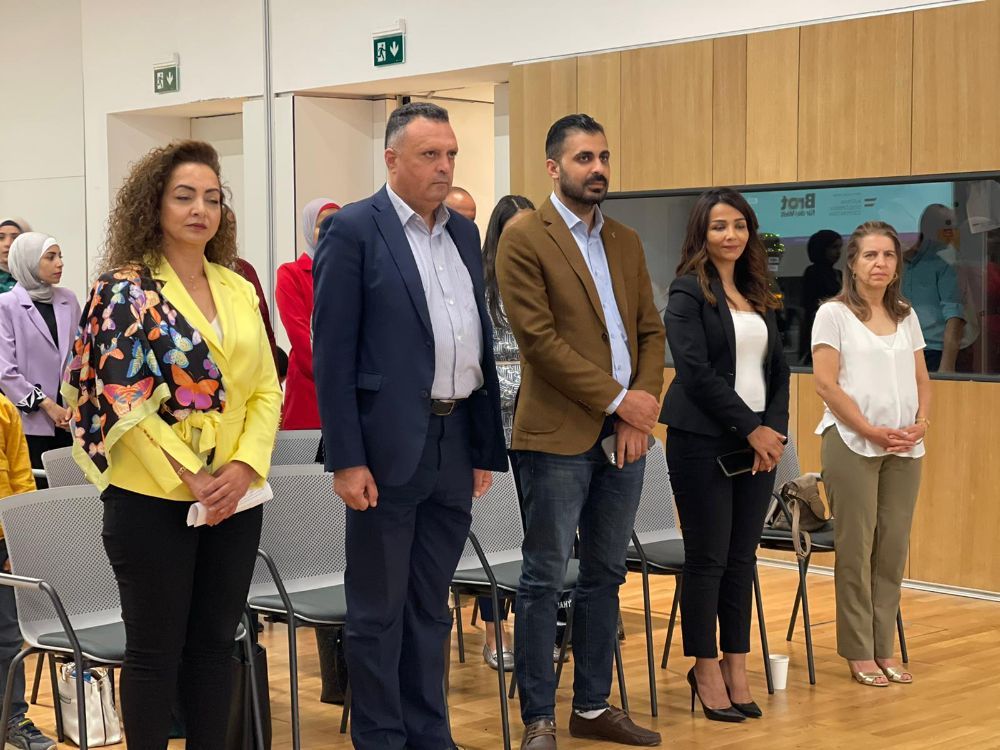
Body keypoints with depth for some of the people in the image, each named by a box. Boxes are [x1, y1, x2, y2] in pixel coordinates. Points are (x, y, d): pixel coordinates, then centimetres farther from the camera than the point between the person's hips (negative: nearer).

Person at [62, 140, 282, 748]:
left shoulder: (239, 289, 10)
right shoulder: (124, 289, -6)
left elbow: (267, 388, 7)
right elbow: (121, 398, -13)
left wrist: (246, 465, -9)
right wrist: (190, 477, -18)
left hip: (235, 497, 5)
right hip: (152, 498, -5)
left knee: (215, 642, 12)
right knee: (156, 650, 3)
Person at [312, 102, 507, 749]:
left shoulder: (465, 233, 13)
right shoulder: (353, 230, -6)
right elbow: (333, 352, -10)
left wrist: (486, 447, 12)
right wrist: (347, 459, -15)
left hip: (456, 445, 6)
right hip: (389, 446, -6)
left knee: (431, 606, 14)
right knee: (379, 612, 4)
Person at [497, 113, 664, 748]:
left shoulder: (627, 242, 14)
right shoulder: (525, 239, -7)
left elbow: (651, 330, 13)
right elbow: (539, 338, -14)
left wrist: (645, 400, -4)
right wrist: (618, 399, -13)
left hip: (624, 435, 7)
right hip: (559, 435, -6)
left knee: (605, 576, 12)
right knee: (545, 580, -1)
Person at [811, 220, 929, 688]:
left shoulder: (906, 316, 14)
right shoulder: (834, 313, -1)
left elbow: (922, 380, 16)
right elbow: (825, 385, -8)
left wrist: (922, 422, -3)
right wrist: (872, 431, -14)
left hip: (904, 447, 5)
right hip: (852, 443, -5)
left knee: (893, 548, 4)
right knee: (855, 549, -3)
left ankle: (884, 649, 13)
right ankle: (858, 653, 6)